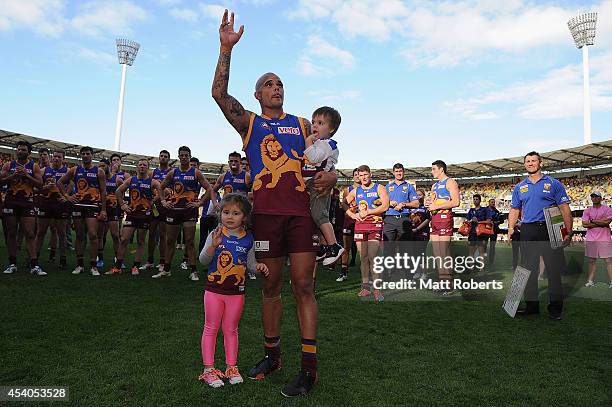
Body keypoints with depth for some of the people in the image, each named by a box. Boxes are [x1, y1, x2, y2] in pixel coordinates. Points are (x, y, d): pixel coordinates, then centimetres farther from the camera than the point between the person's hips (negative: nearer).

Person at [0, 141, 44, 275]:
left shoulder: (34, 166, 5)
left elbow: (40, 184, -3)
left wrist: (26, 175, -14)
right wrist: (13, 175, -12)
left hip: (27, 203, -2)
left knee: (30, 234, -6)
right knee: (11, 234, 7)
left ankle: (34, 265, -8)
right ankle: (12, 264, 15)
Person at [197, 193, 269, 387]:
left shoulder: (247, 239, -2)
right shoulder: (215, 235, -7)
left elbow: (250, 262, 8)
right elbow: (203, 260, -10)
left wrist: (258, 267, -13)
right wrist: (213, 246, -28)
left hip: (236, 291, 1)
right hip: (214, 289, -1)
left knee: (231, 329, 14)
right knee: (211, 328, 9)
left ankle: (231, 367, 26)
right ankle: (208, 368, 19)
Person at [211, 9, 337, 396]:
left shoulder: (302, 124, 18)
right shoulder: (248, 122, 13)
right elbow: (220, 93, 0)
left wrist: (331, 175, -6)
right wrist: (226, 48, -6)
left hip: (302, 211, 1)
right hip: (267, 212, 0)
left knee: (303, 286, -2)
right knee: (271, 286, 8)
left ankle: (309, 368, 5)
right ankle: (272, 355, 24)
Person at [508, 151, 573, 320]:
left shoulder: (553, 184, 4)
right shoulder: (520, 187, 15)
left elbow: (565, 209, 0)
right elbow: (514, 210, 16)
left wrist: (569, 233, -7)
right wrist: (511, 228, 1)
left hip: (549, 230, -3)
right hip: (527, 232, 4)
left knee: (553, 270, 0)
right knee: (528, 269, 7)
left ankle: (555, 308, 10)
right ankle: (531, 305, 17)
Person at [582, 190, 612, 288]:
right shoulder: (587, 211, 10)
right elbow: (584, 224, -2)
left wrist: (592, 221, -5)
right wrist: (600, 223, -7)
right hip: (591, 239, 3)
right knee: (591, 260, 8)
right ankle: (590, 281, 13)